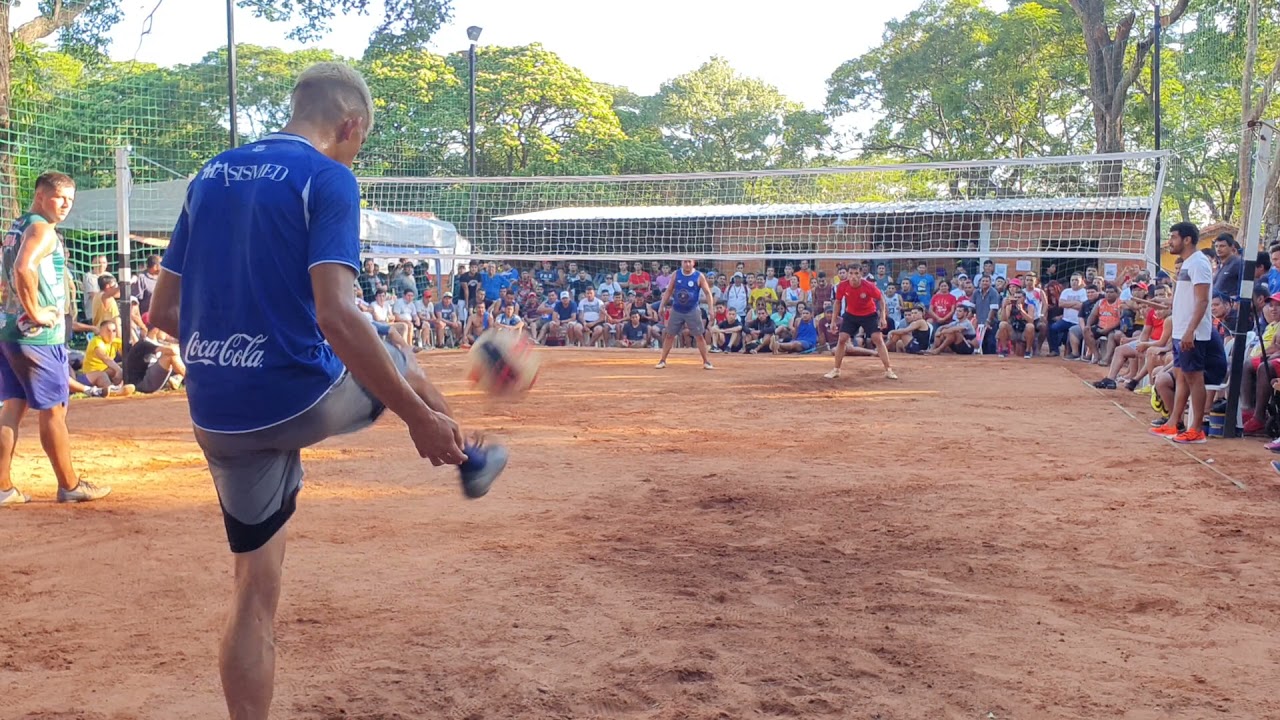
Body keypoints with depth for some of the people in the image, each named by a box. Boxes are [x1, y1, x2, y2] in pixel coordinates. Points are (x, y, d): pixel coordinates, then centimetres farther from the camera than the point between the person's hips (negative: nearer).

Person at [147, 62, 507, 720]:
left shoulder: (209, 177, 11)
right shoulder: (327, 178, -10)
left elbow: (162, 310, 13)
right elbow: (336, 315, -23)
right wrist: (420, 415, -19)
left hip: (216, 418, 6)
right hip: (299, 401, -5)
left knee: (255, 588, 15)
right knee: (391, 352, 26)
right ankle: (470, 461, 46)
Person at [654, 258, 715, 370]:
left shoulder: (699, 276, -7)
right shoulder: (675, 274, -1)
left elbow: (708, 293, -4)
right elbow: (668, 291, 8)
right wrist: (661, 306, 4)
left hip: (692, 311, -2)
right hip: (676, 310, 2)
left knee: (699, 336, -2)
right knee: (669, 335, 5)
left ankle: (706, 362, 6)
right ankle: (662, 361, 14)